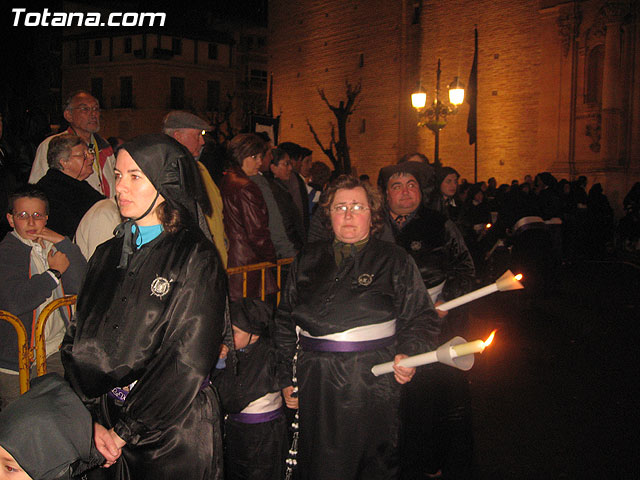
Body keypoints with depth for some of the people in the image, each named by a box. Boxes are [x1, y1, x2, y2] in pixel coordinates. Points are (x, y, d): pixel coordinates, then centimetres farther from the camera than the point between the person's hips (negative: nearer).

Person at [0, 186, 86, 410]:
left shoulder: (54, 247, 11)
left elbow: (80, 286, -2)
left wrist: (63, 243, -7)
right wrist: (54, 272, -9)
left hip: (60, 348, 4)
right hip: (19, 358, -4)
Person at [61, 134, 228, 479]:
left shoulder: (197, 260, -11)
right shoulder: (107, 255, 7)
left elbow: (189, 361, -17)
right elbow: (77, 342, 4)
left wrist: (126, 432, -14)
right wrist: (94, 420, -7)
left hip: (175, 433, -4)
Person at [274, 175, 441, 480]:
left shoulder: (395, 261, 2)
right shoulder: (308, 259, 10)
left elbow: (421, 317, 1)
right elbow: (285, 320, 14)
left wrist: (407, 355, -18)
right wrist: (286, 377, 10)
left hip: (371, 385, -2)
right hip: (314, 384, 3)